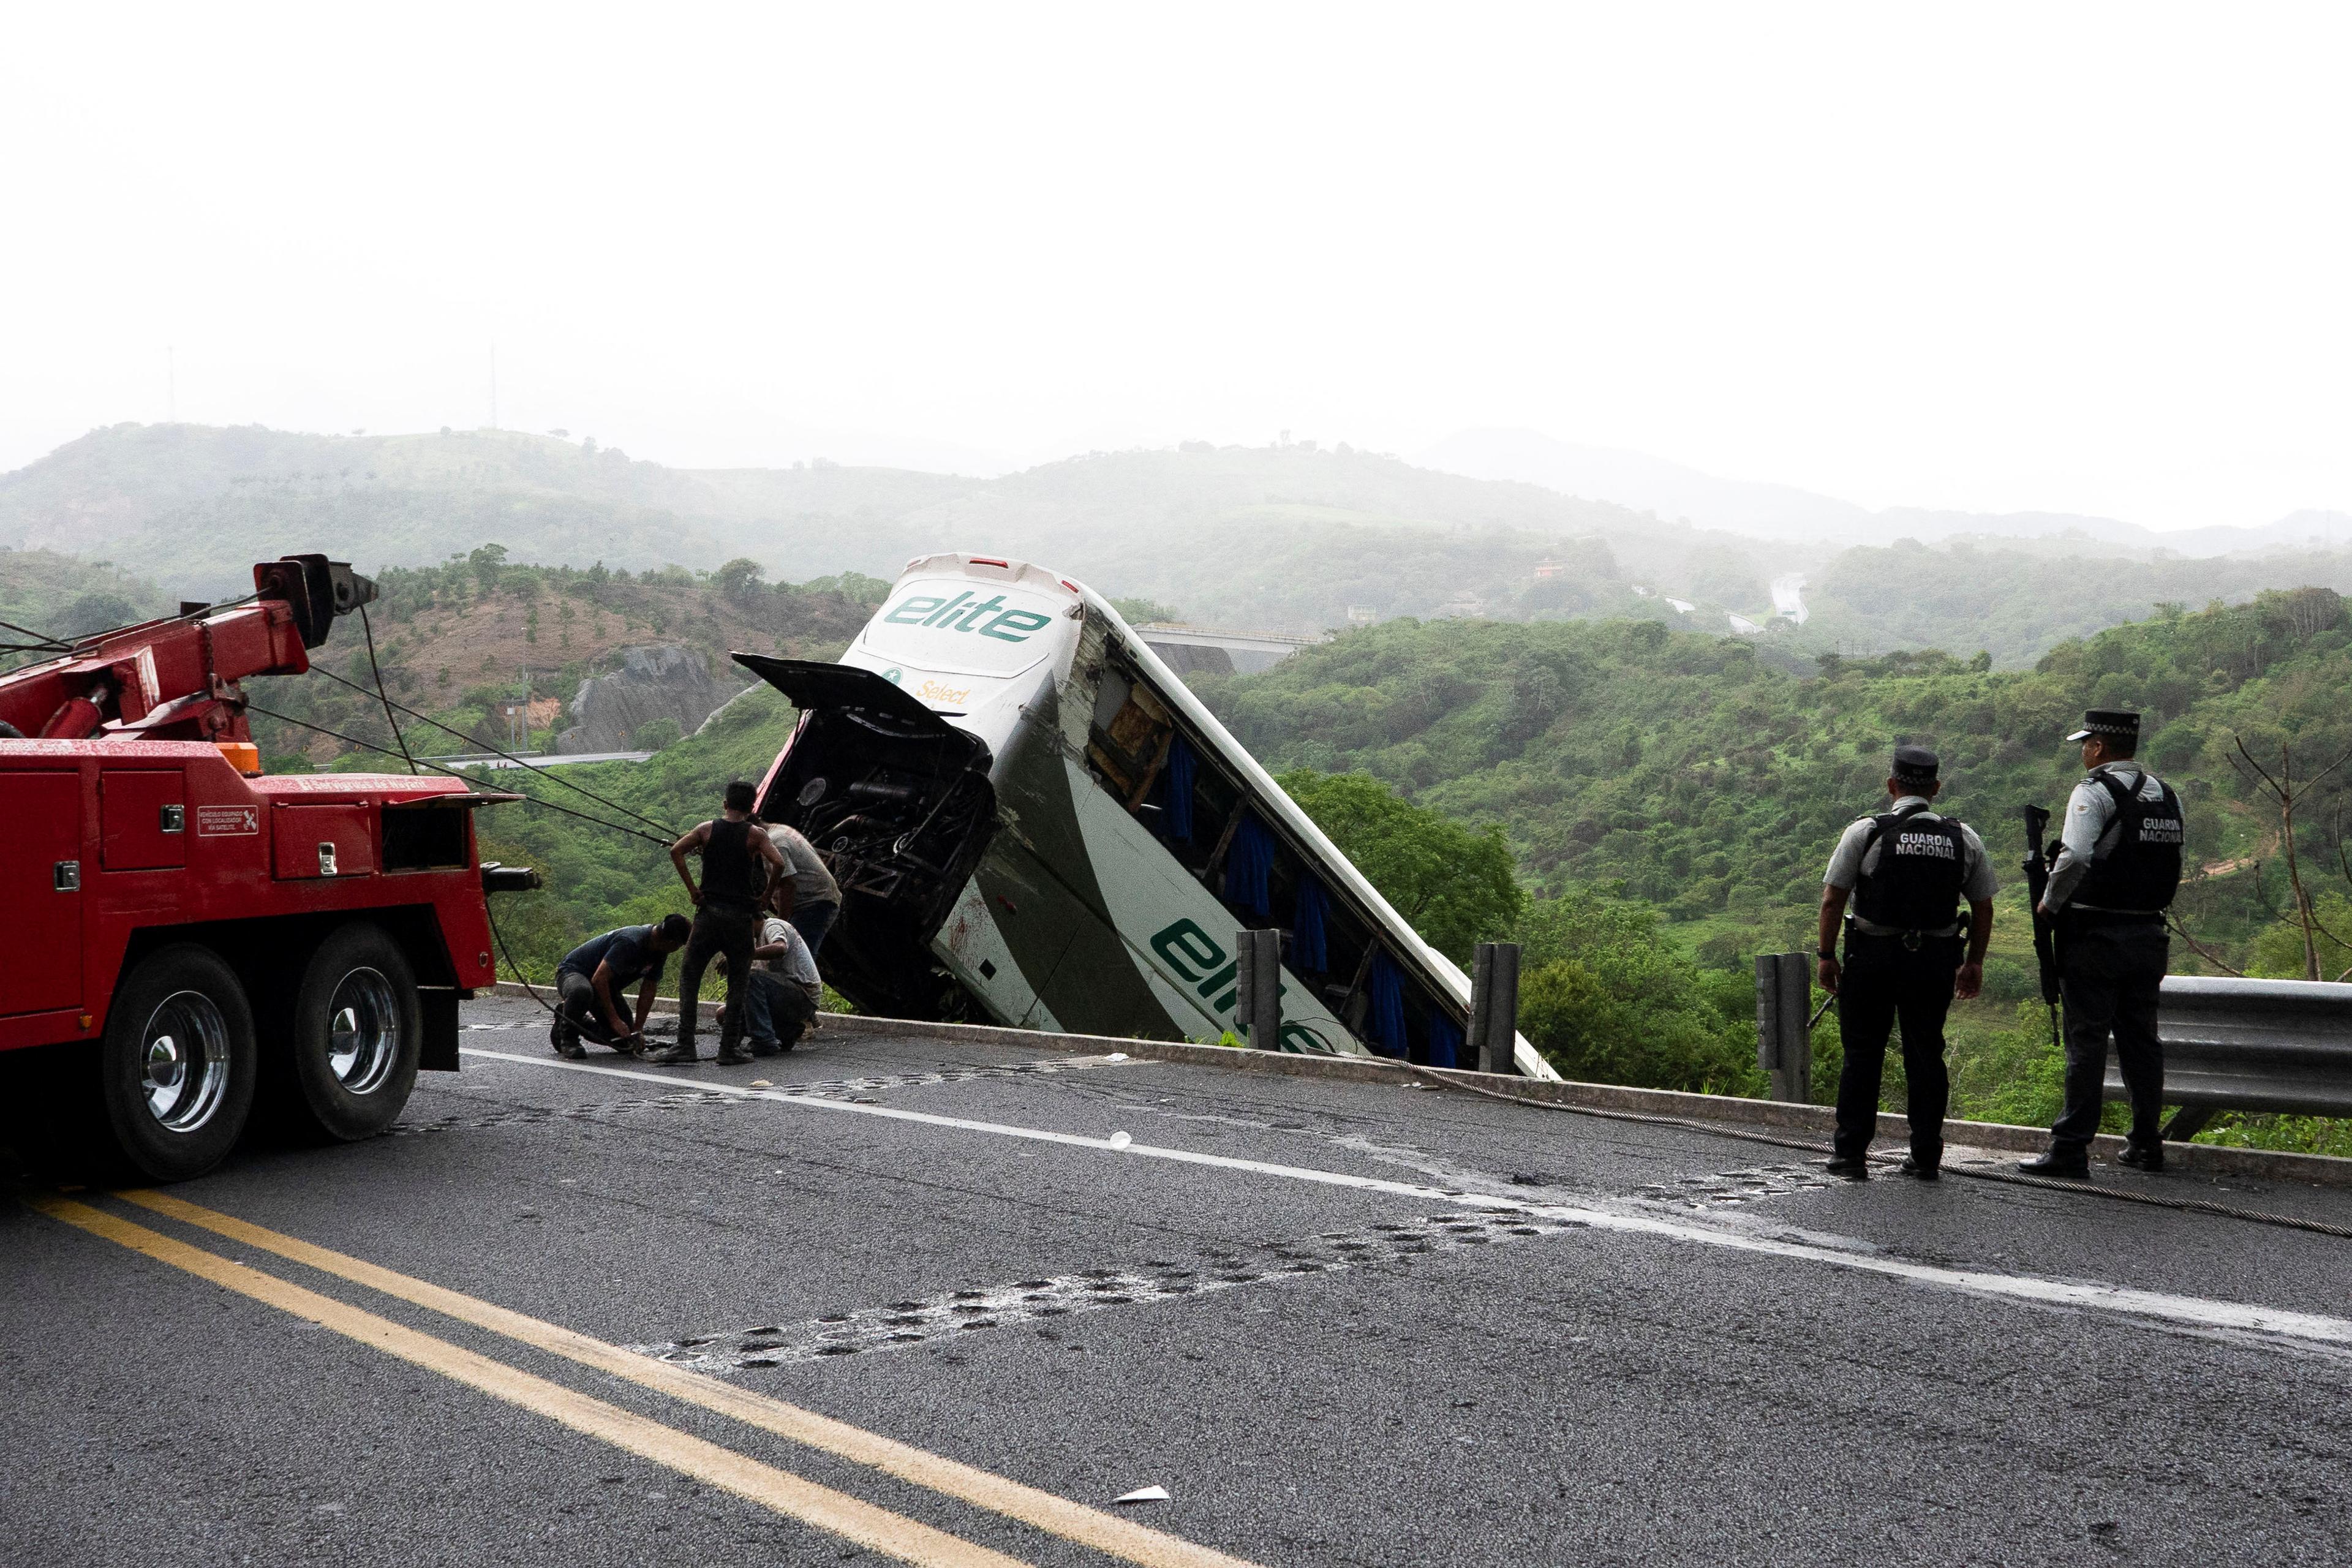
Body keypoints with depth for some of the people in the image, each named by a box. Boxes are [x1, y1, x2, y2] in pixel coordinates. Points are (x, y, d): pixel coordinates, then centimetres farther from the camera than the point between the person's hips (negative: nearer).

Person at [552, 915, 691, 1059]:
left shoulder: (660, 951, -6)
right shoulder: (631, 943, -33)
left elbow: (648, 990, -1)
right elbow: (599, 979, -35)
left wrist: (638, 1029, -7)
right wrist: (614, 1020, -34)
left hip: (606, 989, 8)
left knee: (627, 1042, -2)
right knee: (582, 991, -45)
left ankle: (579, 1021, 19)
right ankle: (568, 1038, -17)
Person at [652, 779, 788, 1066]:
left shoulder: (706, 829, 6)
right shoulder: (755, 835, 1)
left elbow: (676, 851, -8)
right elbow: (778, 864, -14)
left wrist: (692, 889, -4)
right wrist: (765, 895, -1)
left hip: (709, 913, 1)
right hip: (742, 917, -1)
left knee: (689, 977, 8)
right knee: (738, 983, 8)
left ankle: (685, 1045, 0)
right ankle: (729, 1048, 5)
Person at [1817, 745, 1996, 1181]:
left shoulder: (1867, 831, -4)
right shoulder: (1964, 838, 5)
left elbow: (1832, 900, -6)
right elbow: (1983, 907, 10)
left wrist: (1827, 956, 2)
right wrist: (1974, 963, 19)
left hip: (1873, 956, -2)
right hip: (1936, 960, 2)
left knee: (1862, 1055, 7)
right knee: (1926, 1055, 10)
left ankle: (1850, 1153, 9)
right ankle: (1926, 1157, 12)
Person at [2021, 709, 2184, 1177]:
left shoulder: (2095, 792, -12)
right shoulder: (2166, 795, 12)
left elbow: (2074, 858, -24)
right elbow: (2172, 861, 14)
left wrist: (2050, 903, -9)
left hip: (2096, 936, -7)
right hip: (2149, 934, 7)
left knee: (2086, 1040, -4)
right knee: (2141, 1038, 14)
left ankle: (2071, 1148, -2)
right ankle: (2147, 1144, 20)